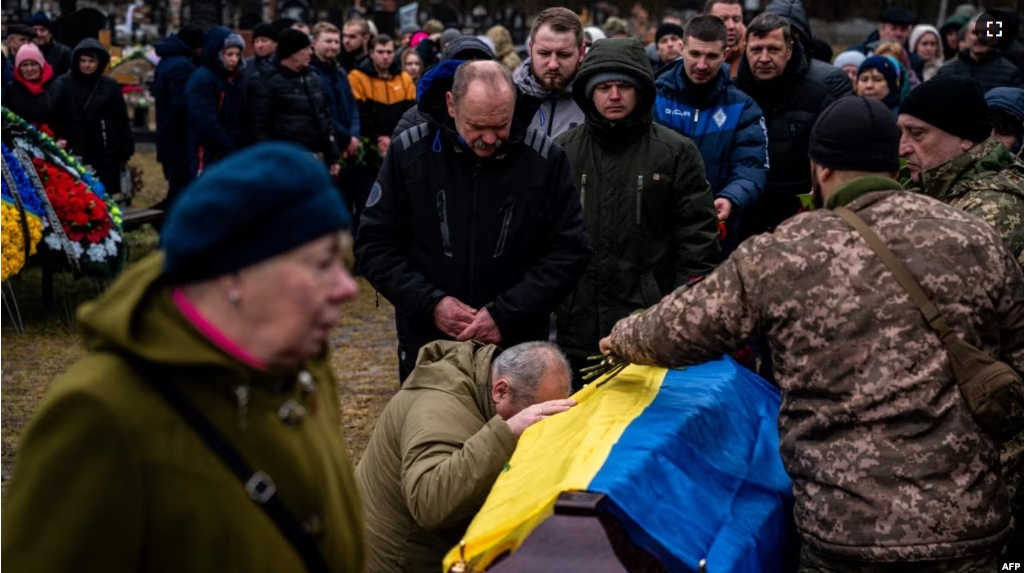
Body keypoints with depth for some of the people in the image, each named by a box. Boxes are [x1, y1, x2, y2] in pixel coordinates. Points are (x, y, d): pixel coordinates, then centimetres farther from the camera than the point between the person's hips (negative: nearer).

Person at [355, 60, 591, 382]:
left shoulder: (544, 157, -7)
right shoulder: (410, 152, -7)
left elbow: (568, 252, -5)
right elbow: (374, 245, -2)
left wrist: (505, 314, -15)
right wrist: (430, 303, -14)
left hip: (518, 347, 0)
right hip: (427, 346, 1)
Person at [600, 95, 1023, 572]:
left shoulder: (781, 254, -3)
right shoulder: (977, 241, 0)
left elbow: (677, 331, 9)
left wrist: (621, 339, 29)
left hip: (843, 528, -2)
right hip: (967, 525, 2)